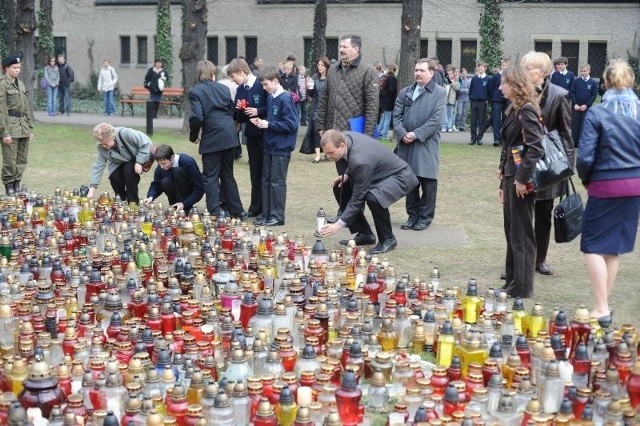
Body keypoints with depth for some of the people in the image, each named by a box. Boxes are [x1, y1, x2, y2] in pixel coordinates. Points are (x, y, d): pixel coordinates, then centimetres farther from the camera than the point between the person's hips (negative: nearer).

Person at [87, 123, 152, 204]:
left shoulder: (126, 133, -36)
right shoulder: (101, 147, -20)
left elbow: (145, 142, -28)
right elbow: (98, 166, -18)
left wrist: (139, 162, -29)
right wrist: (91, 189, -25)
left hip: (140, 157, -4)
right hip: (121, 163, 4)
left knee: (128, 170, -31)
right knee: (114, 176, -22)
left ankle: (133, 203, -17)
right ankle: (121, 200, 5)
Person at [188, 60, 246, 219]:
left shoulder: (195, 91, -6)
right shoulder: (223, 88, 10)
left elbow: (197, 117, -16)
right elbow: (232, 111, 14)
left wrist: (193, 136, -1)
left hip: (211, 139, -5)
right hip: (229, 136, 5)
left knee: (210, 177, 3)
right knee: (228, 175, 17)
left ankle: (215, 213, 0)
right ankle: (237, 211, 22)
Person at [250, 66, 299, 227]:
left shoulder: (285, 99, -15)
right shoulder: (270, 98, 9)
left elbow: (291, 124, -19)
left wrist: (269, 124, -17)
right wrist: (261, 121, 1)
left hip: (281, 148, -8)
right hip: (270, 146, 8)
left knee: (277, 182, -2)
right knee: (266, 181, 11)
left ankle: (277, 217, 6)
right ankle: (266, 215, 18)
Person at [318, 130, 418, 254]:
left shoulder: (360, 160, -36)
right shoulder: (343, 137, -12)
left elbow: (358, 197, -29)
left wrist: (339, 224, -27)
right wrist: (346, 175, -6)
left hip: (399, 176, -10)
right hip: (378, 173, 10)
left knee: (373, 198, -37)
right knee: (341, 188, 4)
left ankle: (387, 239, -11)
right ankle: (365, 234, 12)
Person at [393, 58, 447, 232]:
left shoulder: (440, 93, -1)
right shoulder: (405, 92, 14)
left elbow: (436, 119, -10)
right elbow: (397, 116, 9)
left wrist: (416, 134, -16)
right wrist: (402, 133, -10)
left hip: (426, 145, -4)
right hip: (406, 144, 4)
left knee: (427, 182, 2)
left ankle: (425, 217, 13)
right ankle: (412, 215, 19)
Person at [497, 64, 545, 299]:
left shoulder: (527, 111, -15)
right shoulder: (514, 110, 14)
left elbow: (536, 148, -24)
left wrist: (522, 178, -22)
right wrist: (504, 180, 18)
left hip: (521, 181, -10)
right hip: (511, 177, 10)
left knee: (522, 235, -1)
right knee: (511, 233, 15)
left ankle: (522, 288, 7)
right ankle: (512, 283, 25)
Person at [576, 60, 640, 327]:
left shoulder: (597, 114, -11)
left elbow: (585, 157, -13)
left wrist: (586, 180, 5)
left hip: (605, 186, -4)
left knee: (594, 246, 5)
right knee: (614, 247, 15)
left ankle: (601, 310, -1)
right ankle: (603, 304, 23)